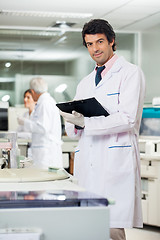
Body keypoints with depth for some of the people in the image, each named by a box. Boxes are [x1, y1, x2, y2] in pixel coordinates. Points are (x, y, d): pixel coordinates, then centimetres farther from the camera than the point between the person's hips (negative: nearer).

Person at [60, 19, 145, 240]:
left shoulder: (130, 73, 2)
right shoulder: (85, 83, 23)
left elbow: (128, 119, -10)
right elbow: (73, 130, 20)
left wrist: (85, 123, -15)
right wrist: (74, 123, -4)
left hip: (116, 162, -6)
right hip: (87, 165, 6)